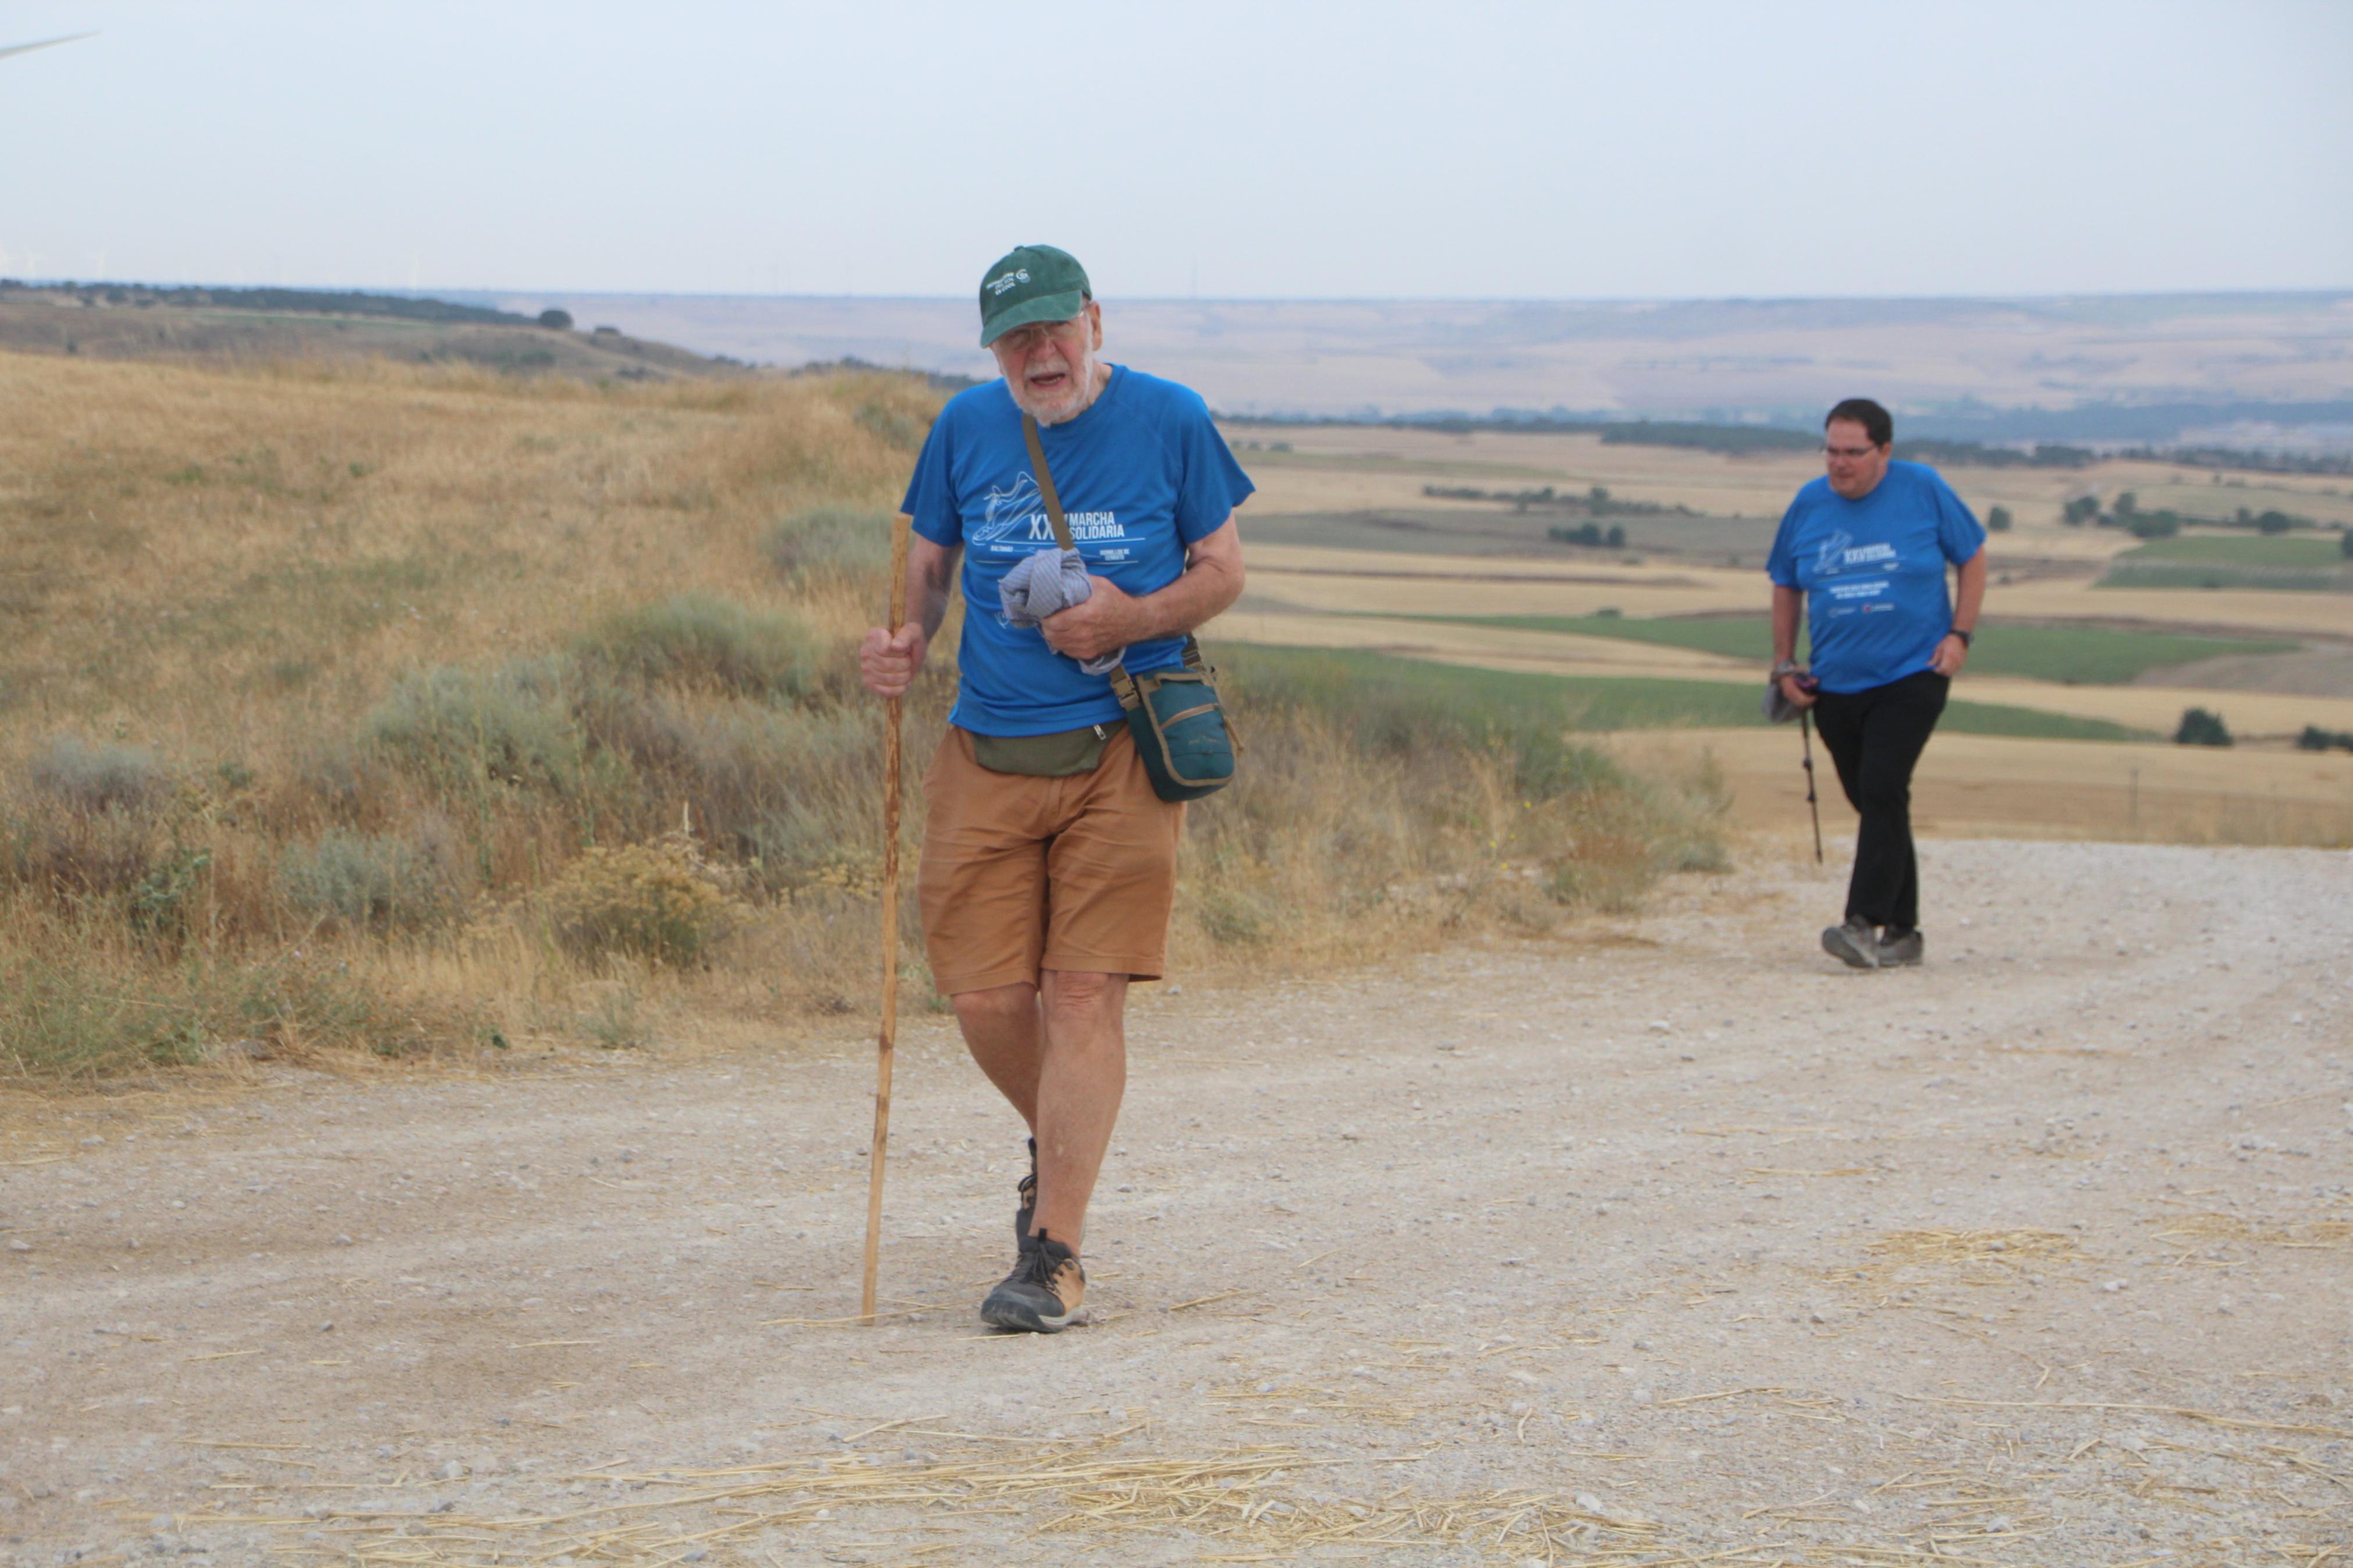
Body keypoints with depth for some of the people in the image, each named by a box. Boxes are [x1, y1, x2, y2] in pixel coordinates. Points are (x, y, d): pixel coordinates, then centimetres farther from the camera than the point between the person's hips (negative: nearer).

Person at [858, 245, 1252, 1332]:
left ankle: (1053, 1255, -4)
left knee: (1084, 994, -9)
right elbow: (929, 558, 17)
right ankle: (1060, 1151, 31)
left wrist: (1132, 618, -13)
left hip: (1121, 751, -3)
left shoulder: (1168, 421, 0)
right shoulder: (966, 427, 7)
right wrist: (905, 640, -4)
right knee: (985, 998, -1)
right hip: (986, 753, 3)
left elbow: (1221, 571, 6)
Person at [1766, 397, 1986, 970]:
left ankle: (1866, 924, -23)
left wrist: (1959, 635, -4)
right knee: (1871, 802, 10)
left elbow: (1973, 558, 7)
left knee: (1882, 791, -19)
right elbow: (1787, 586, 18)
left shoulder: (1923, 490, -3)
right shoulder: (1809, 505, 5)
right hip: (1836, 682, 4)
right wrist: (1784, 664, 10)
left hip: (1912, 672, -4)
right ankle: (1903, 932, 19)